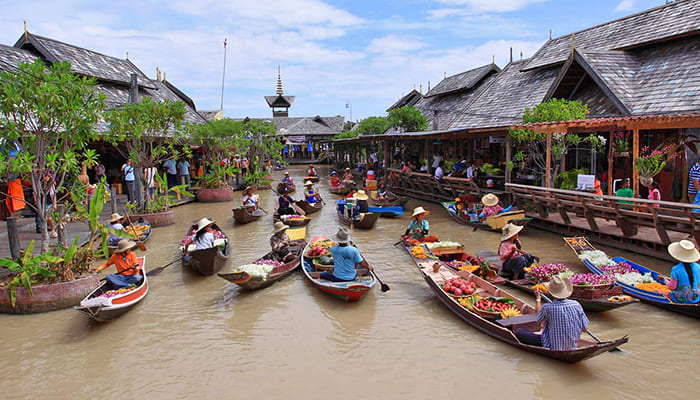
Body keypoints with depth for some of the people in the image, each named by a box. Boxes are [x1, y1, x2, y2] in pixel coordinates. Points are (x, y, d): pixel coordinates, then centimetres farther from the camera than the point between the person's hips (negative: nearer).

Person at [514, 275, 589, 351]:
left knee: (519, 331, 3)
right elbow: (584, 329, -4)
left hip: (552, 347, -5)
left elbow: (539, 319, 2)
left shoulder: (547, 308, -23)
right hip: (572, 347, 6)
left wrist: (538, 298, 15)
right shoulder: (576, 305, -13)